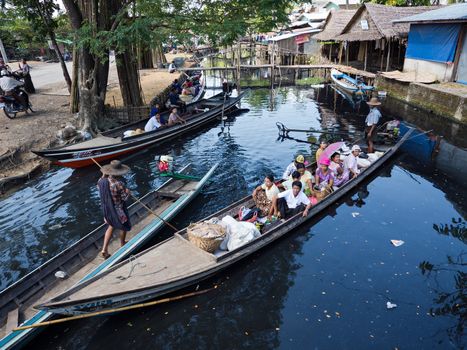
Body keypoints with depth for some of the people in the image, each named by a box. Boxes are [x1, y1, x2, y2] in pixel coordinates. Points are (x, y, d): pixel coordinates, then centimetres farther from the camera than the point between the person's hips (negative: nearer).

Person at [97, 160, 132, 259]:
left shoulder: (102, 181, -13)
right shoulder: (119, 184, -33)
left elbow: (98, 185, 11)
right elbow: (125, 198, -22)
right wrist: (128, 192, -4)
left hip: (107, 209, 6)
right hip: (119, 211, -6)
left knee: (111, 227, 27)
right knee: (124, 227, 23)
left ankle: (104, 250, 21)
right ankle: (122, 244, 47)